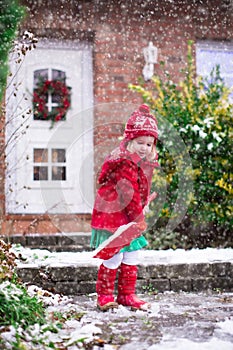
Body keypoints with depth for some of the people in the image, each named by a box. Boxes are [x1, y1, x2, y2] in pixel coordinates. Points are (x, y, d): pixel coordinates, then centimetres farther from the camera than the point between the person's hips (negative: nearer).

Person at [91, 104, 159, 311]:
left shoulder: (145, 162, 9)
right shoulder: (126, 162, -21)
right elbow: (129, 193, -22)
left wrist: (141, 210, 15)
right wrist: (139, 218, -17)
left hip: (130, 217, 10)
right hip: (114, 216, -9)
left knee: (131, 257, 12)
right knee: (113, 257, -5)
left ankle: (127, 294, 23)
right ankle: (105, 296, 9)